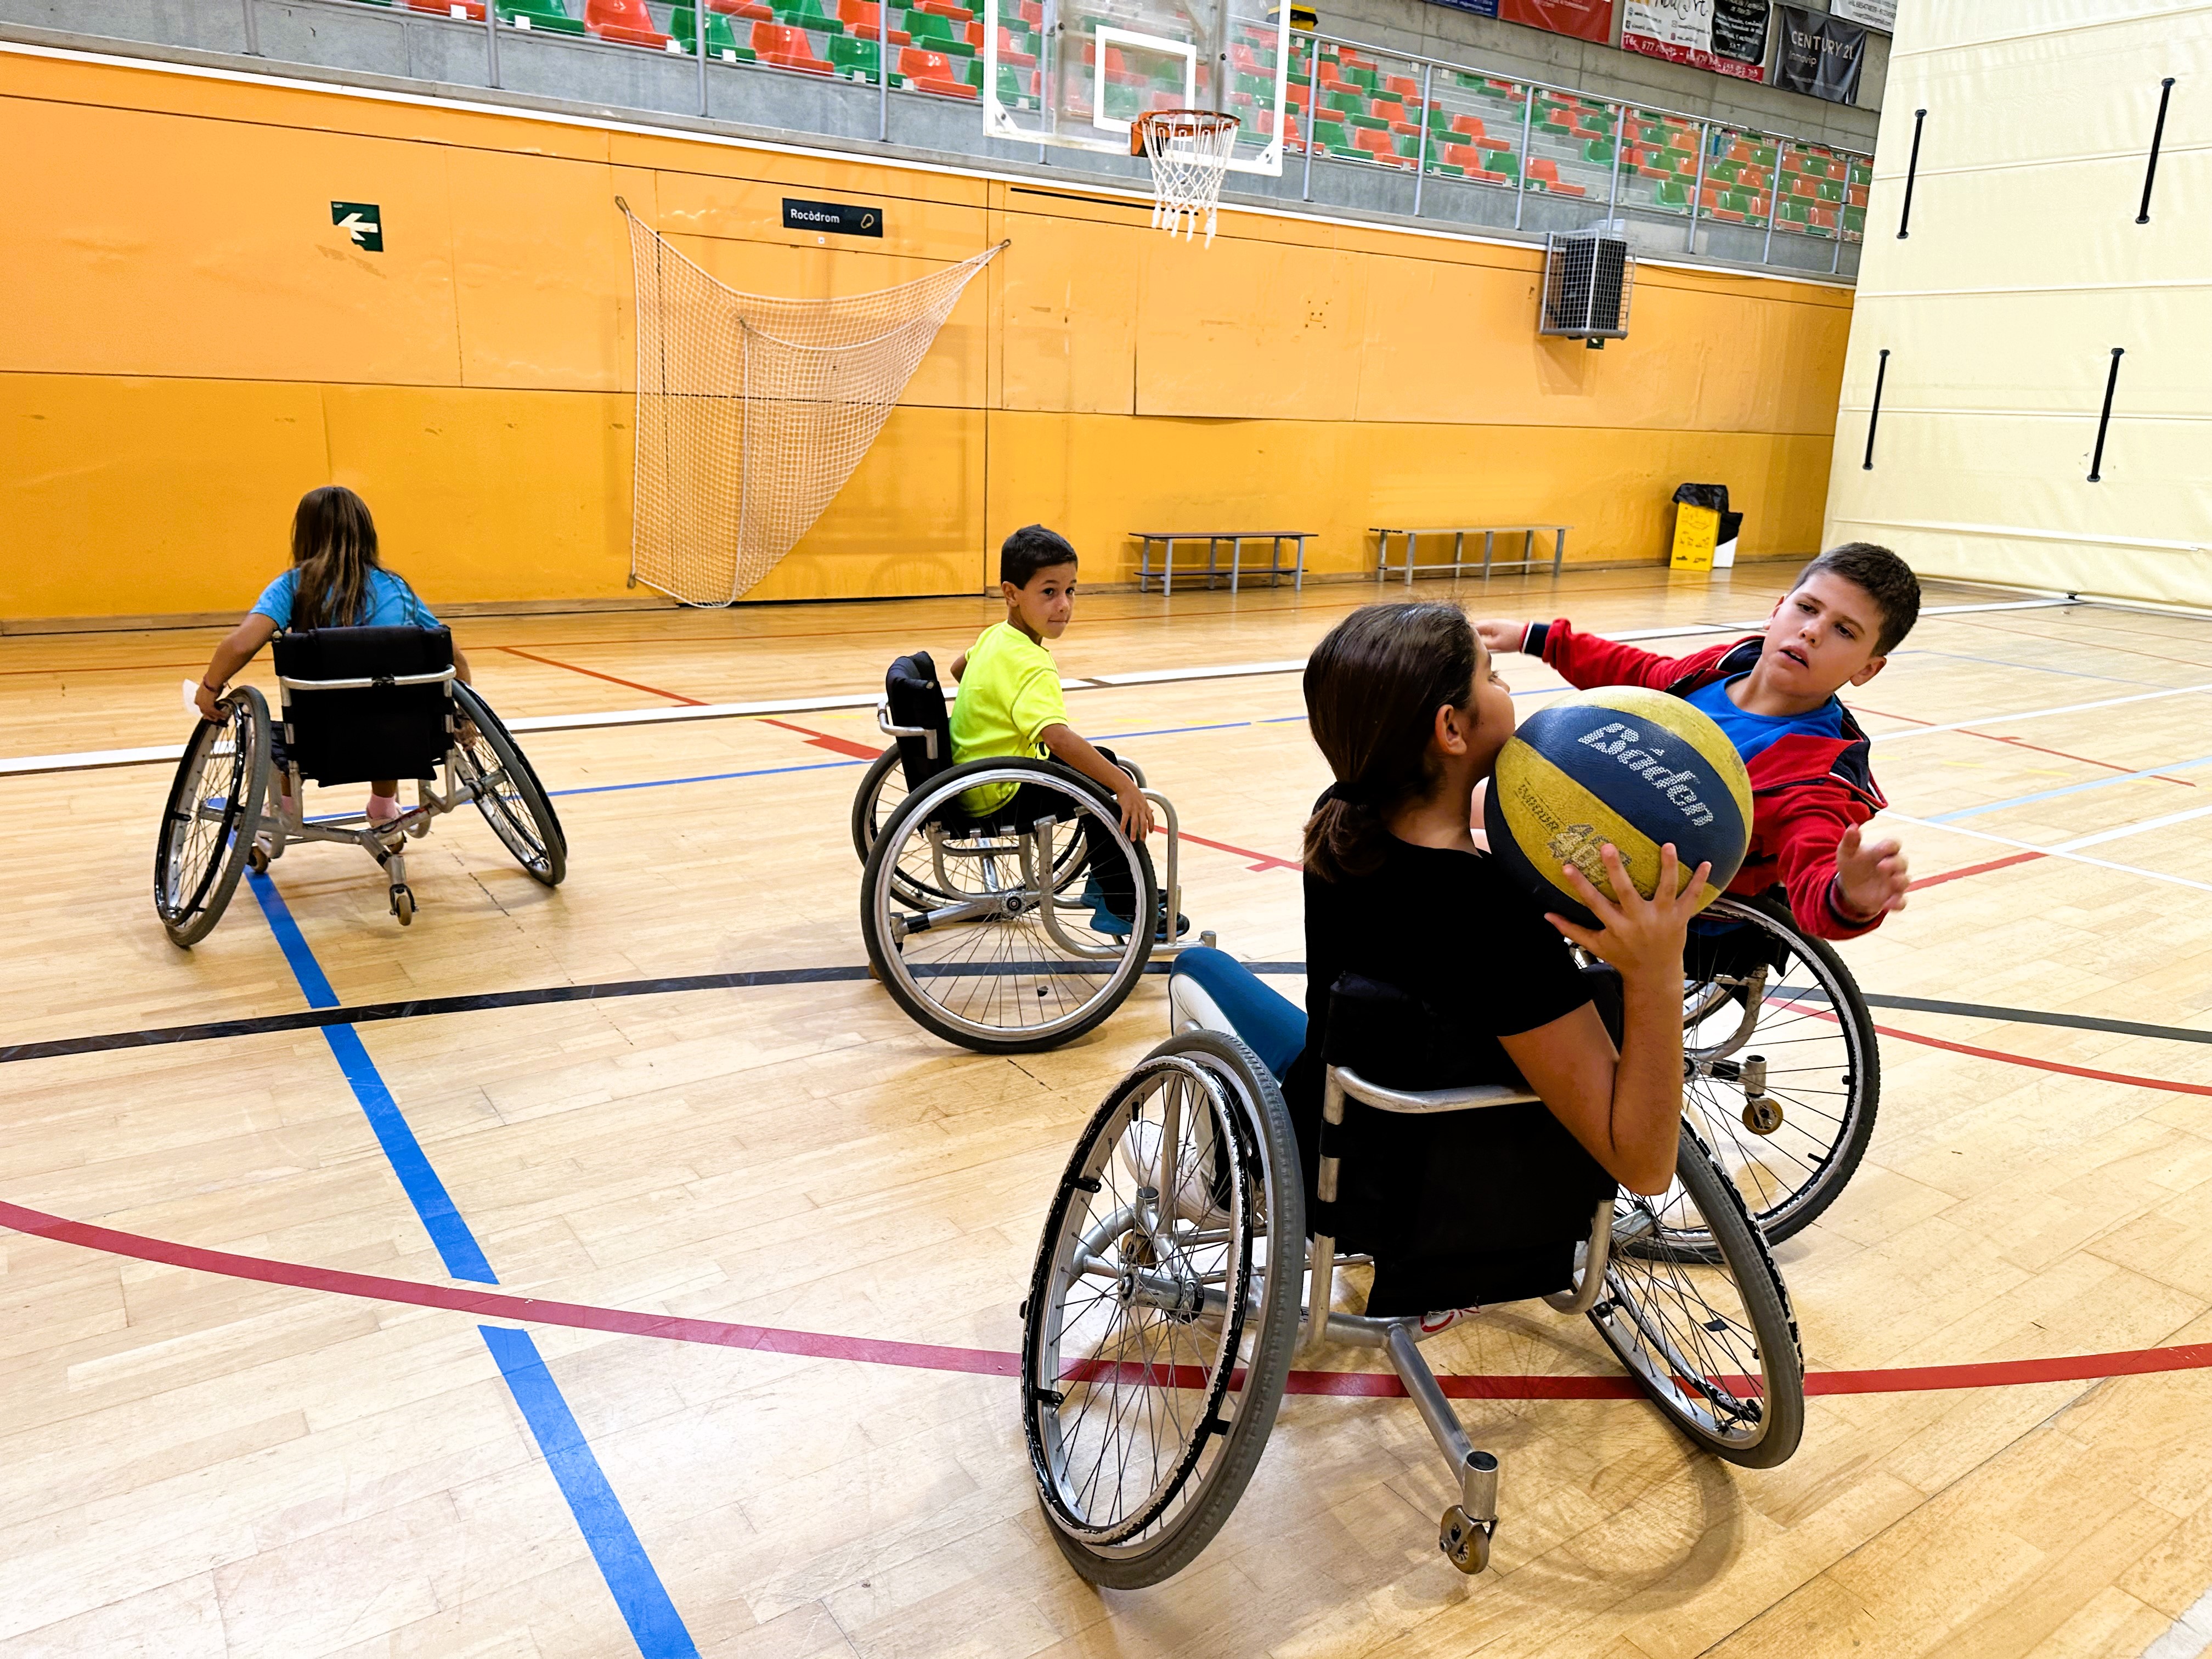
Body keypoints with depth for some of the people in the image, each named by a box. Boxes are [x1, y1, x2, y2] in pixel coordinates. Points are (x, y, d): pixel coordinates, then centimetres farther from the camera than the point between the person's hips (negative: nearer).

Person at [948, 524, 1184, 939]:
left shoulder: (995, 636, 3)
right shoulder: (1030, 666, -27)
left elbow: (959, 668, 25)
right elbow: (1057, 737, -42)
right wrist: (1124, 784, -43)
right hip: (997, 795, -10)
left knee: (1102, 760, 18)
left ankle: (1106, 881, 28)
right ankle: (1120, 910, -1)